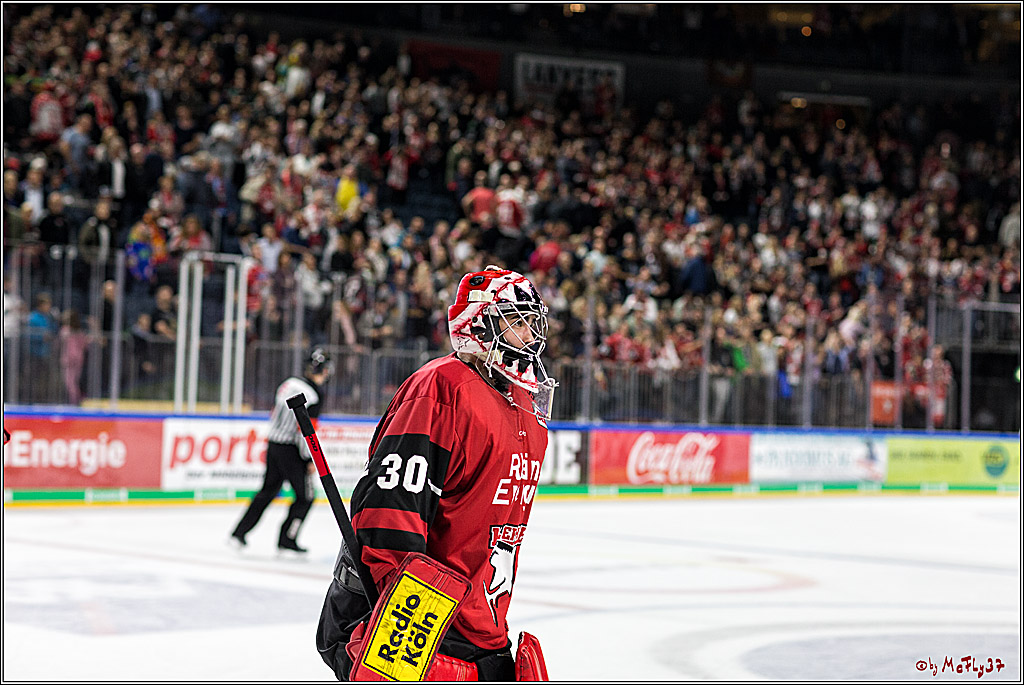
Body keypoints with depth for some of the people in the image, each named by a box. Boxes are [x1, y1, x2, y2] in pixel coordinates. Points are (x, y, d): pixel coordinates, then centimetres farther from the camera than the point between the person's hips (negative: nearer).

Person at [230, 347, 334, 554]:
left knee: (268, 490, 18)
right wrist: (310, 459, -13)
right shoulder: (314, 394, -17)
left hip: (274, 444, 8)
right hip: (291, 450, -8)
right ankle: (287, 539, 6)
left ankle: (239, 533, 16)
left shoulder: (289, 383, 8)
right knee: (305, 496, 6)